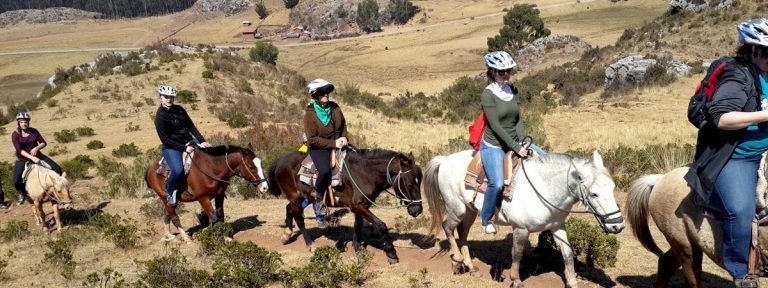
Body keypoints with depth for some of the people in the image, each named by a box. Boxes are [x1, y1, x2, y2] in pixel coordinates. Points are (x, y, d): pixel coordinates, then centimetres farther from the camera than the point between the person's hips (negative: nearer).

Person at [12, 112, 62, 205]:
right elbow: (19, 150, -20)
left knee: (57, 169, -12)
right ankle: (22, 194, 14)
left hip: (37, 156, 3)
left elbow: (44, 143, 3)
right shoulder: (15, 135, -10)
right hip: (22, 160, -3)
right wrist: (32, 158, -32)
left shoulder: (34, 131, -1)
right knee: (16, 182, -20)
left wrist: (36, 148, -19)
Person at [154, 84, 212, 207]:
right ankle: (169, 190, -1)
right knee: (178, 170, -32)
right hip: (171, 147, -7)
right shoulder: (160, 116, -12)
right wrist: (183, 148, -21)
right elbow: (164, 139, -16)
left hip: (189, 141, 7)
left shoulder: (179, 109, 6)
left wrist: (202, 141, -6)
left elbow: (191, 126, 7)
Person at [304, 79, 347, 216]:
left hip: (338, 143, 6)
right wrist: (333, 143, -21)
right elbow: (313, 139, -17)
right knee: (325, 171, -31)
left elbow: (343, 124, 16)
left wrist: (344, 137, -4)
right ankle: (318, 199, -7)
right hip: (319, 148, -6)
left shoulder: (334, 107, 1)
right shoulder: (310, 114, -15)